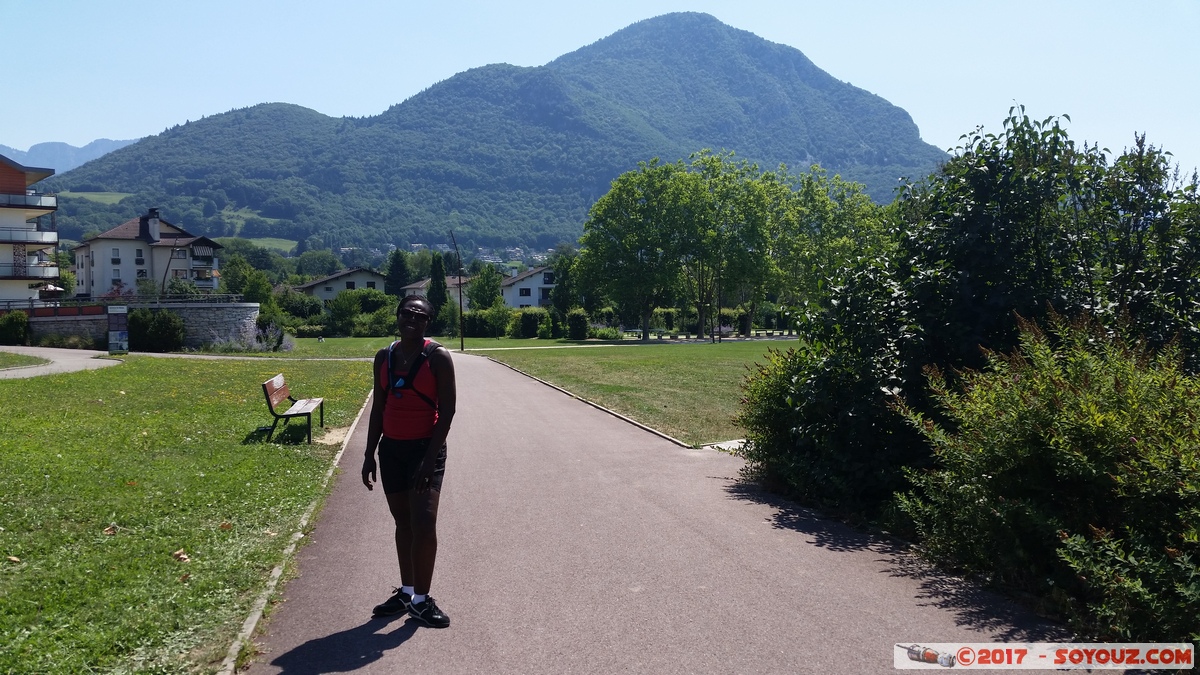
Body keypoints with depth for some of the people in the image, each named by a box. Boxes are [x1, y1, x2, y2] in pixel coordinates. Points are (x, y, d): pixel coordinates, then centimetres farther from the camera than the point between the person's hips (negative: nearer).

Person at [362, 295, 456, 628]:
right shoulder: (384, 357, 6)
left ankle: (421, 600, 3)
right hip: (391, 448, 5)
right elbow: (378, 409, 12)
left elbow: (447, 410, -12)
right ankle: (406, 591, 25)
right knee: (403, 522, 13)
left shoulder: (437, 357, -9)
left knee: (424, 523, -11)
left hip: (425, 447, -5)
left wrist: (430, 458, -17)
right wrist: (370, 455, 9)